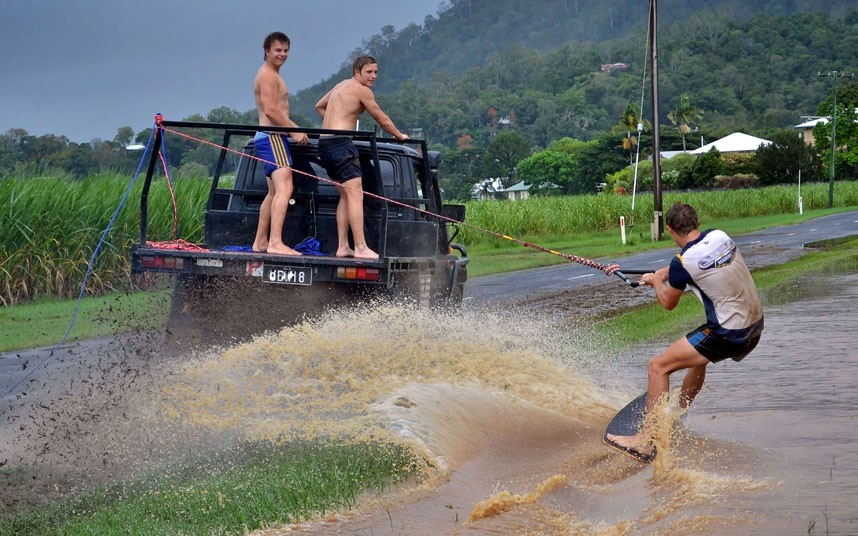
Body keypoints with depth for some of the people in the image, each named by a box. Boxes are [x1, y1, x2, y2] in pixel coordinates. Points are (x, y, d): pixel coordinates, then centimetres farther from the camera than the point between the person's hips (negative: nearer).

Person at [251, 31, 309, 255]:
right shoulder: (268, 75, -10)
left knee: (274, 192, 17)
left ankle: (260, 242, 21)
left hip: (267, 138, 11)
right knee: (284, 189, -21)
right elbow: (270, 110, -20)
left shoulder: (271, 75, 23)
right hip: (272, 138, -11)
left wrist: (295, 129, 17)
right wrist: (294, 132, -16)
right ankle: (275, 243, -31)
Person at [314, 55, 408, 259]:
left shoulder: (342, 85, 22)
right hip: (341, 143, -10)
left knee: (345, 195, 14)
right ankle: (361, 248, -21)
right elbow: (382, 120, 1)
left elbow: (320, 106, 35)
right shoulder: (362, 90, -5)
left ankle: (342, 247, 10)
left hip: (324, 143, 10)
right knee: (355, 193, -14)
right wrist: (399, 136, 16)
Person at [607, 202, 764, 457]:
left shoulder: (684, 263, -17)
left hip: (729, 334, -8)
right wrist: (664, 273, 29)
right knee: (698, 357, 34)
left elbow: (668, 303, 1)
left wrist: (656, 281, 20)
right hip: (755, 326, 8)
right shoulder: (720, 236, 3)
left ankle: (645, 440, -9)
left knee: (658, 366, -5)